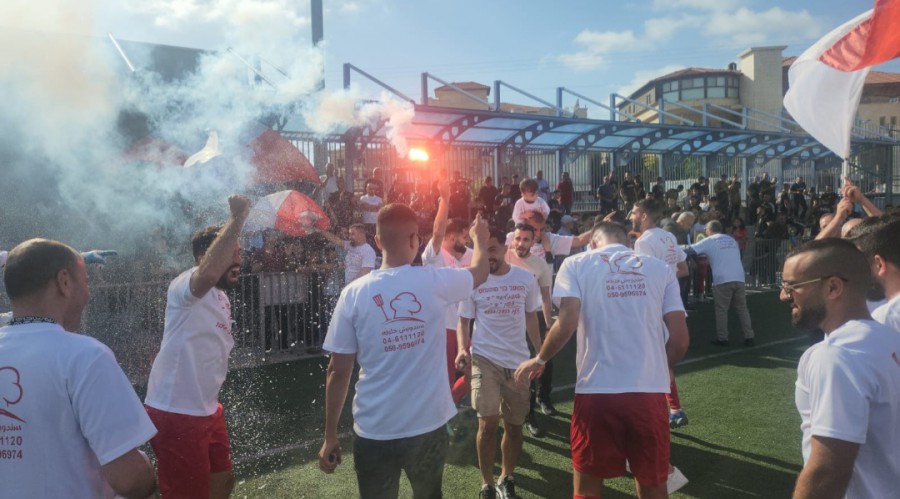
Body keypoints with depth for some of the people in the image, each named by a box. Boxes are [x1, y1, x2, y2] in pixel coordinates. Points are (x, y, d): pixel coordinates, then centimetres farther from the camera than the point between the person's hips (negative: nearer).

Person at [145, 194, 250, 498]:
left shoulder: (221, 298, 12)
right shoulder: (185, 285, -18)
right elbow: (208, 273, -44)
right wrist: (237, 220, -41)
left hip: (205, 410, 10)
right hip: (175, 414, -9)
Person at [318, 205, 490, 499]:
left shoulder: (354, 293, -10)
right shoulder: (435, 282, -9)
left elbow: (338, 370, -7)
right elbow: (479, 274, 13)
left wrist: (330, 436, 3)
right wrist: (479, 240, 34)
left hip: (374, 431, 0)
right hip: (428, 425, 1)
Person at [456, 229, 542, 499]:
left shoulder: (526, 278, 0)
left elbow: (530, 317, 10)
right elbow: (464, 320, 1)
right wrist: (463, 349, -16)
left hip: (519, 360, 3)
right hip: (485, 359, -2)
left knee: (514, 425, 11)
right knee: (488, 422, -10)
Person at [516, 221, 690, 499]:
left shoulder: (576, 264, 4)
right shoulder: (661, 268, 10)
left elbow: (567, 323, -9)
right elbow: (680, 340, 5)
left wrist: (539, 360, 7)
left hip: (597, 389, -2)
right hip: (651, 391, 2)